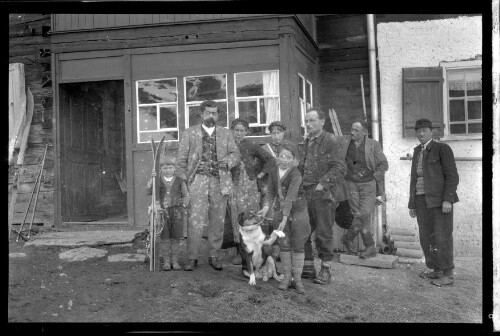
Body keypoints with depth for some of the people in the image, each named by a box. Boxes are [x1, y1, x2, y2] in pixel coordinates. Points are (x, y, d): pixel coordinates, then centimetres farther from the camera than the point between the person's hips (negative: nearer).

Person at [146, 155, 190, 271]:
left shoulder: (179, 182, 5)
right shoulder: (158, 181, 5)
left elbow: (186, 196, 11)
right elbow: (148, 192, -6)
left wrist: (182, 206, -3)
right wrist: (152, 179, -17)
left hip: (176, 212, 0)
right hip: (163, 212, 0)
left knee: (176, 237, 4)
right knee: (164, 237, 3)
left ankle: (175, 261, 13)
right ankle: (166, 261, 11)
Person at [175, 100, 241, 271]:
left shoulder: (225, 134, 16)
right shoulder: (189, 133, 10)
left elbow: (236, 154, 11)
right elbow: (181, 159, 8)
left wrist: (227, 160, -10)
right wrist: (183, 180, -2)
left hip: (220, 182, 3)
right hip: (198, 180, -2)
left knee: (217, 221, 6)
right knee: (195, 220, -10)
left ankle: (213, 256, 17)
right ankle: (192, 258, 0)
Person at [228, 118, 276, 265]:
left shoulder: (252, 146, 1)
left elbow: (271, 160, -1)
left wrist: (261, 174, -3)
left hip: (250, 186, -2)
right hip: (234, 186, 2)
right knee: (236, 219, 1)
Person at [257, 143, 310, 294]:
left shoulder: (295, 175, -20)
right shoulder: (274, 172, -2)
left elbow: (290, 198, -26)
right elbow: (270, 193, 3)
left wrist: (285, 219, -31)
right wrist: (266, 207, -15)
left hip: (297, 212, -4)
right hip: (280, 212, 4)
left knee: (298, 246, 4)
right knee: (284, 245, 8)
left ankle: (297, 279, 14)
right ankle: (287, 277, 18)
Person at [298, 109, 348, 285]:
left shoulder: (330, 142, -7)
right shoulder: (306, 142, 15)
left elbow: (339, 168, -15)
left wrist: (323, 183, -19)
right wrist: (299, 185, 9)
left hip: (324, 194, -7)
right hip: (305, 194, 7)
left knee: (324, 233, 2)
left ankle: (326, 269, 16)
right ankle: (308, 267, 22)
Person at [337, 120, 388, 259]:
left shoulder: (374, 145, -2)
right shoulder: (344, 141, 2)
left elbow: (384, 165, 0)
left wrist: (373, 177, -7)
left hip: (369, 184, -1)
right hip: (352, 184, 1)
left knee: (364, 214, -11)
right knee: (358, 215, -5)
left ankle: (348, 238, 10)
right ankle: (370, 247, 6)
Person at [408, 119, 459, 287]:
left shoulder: (442, 148, -6)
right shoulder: (418, 152, 15)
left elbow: (452, 176, -12)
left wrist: (448, 200, -22)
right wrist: (412, 204, 13)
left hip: (440, 198, -7)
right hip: (422, 200, 7)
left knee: (442, 237, -7)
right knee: (427, 237, 8)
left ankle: (448, 275, 1)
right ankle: (437, 271, 19)